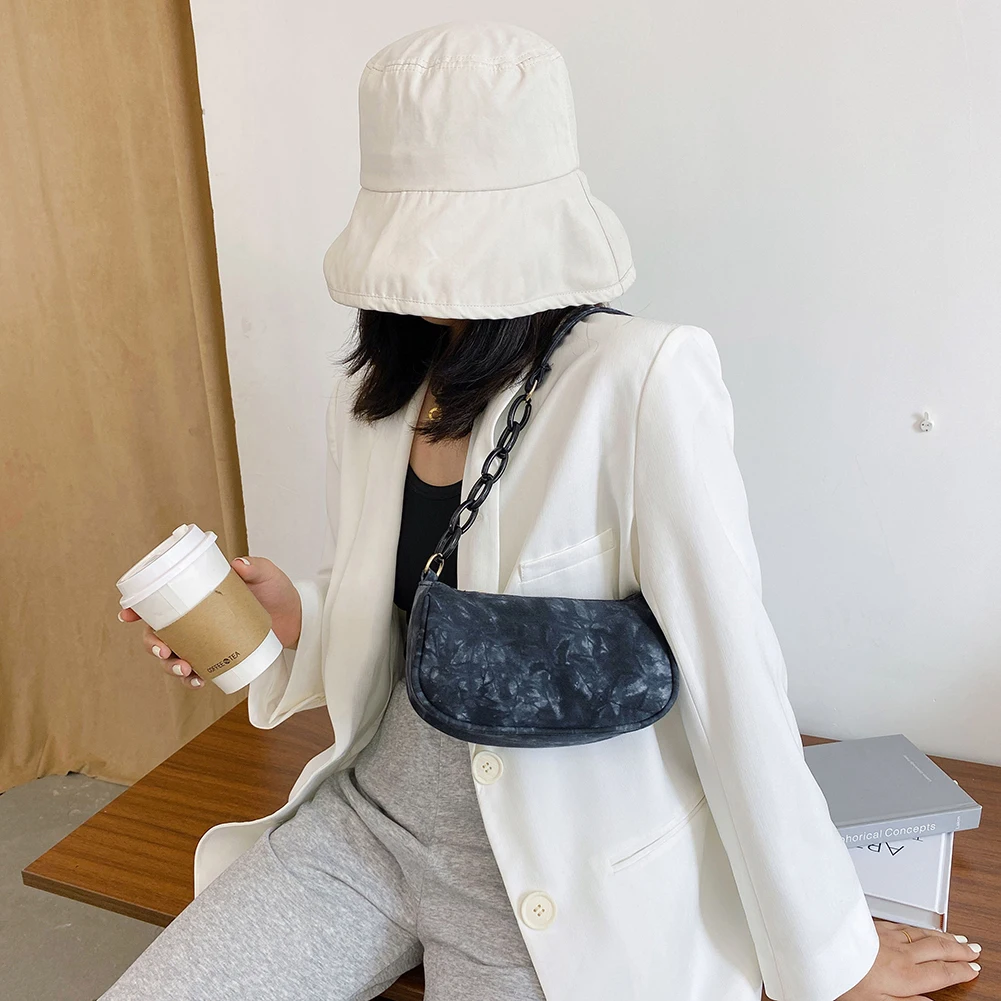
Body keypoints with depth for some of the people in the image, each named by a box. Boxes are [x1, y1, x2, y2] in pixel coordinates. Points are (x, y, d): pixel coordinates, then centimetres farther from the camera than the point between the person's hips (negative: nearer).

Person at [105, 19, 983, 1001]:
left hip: (552, 883, -5)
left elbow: (731, 675, -19)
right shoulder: (369, 388, 0)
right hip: (365, 817, 6)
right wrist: (292, 617, -12)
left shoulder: (641, 380, -21)